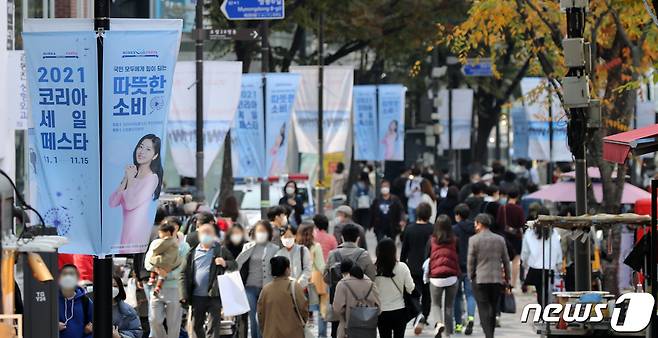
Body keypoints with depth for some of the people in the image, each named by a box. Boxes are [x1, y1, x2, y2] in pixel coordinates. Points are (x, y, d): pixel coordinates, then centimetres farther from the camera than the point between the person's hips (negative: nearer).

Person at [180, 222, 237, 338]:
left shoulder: (221, 251, 4)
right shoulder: (193, 253, 8)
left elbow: (235, 266, 7)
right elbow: (185, 275, 7)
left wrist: (225, 264, -16)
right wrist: (184, 295, -1)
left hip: (214, 296, -3)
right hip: (197, 297, 3)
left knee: (213, 327, -4)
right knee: (196, 326, 11)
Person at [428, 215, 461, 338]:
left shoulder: (432, 240, -2)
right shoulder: (454, 240, -2)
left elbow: (427, 258, 4)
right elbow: (459, 258, 3)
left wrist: (427, 274, 18)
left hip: (435, 277, -1)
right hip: (451, 276, 1)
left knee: (436, 304, 12)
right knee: (449, 306, 11)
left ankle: (439, 323, -17)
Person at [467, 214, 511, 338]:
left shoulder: (474, 240, -7)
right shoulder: (500, 239, 5)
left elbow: (470, 261, -5)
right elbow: (506, 261, 9)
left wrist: (471, 276, 8)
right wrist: (507, 278, 18)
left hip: (480, 279, -4)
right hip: (497, 280, 4)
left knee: (484, 309, -5)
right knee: (493, 310, 13)